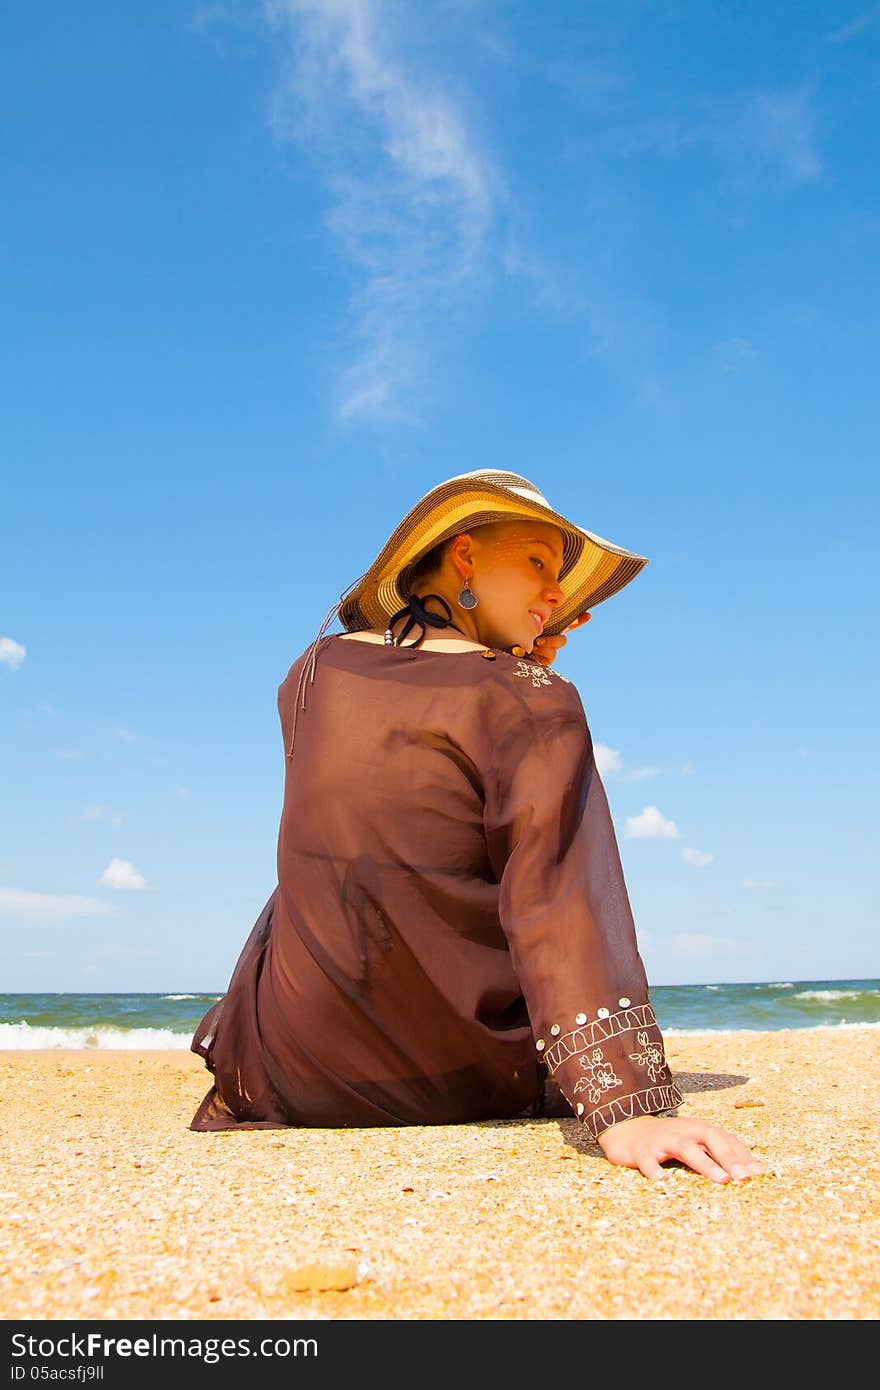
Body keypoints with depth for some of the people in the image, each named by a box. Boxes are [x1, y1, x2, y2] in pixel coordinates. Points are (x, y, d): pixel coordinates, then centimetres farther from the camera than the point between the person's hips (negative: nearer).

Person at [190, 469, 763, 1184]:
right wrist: (625, 1110, -34)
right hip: (470, 1087, -2)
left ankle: (237, 1093, 41)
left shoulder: (312, 674, 0)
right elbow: (558, 899, -28)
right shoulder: (532, 702, -15)